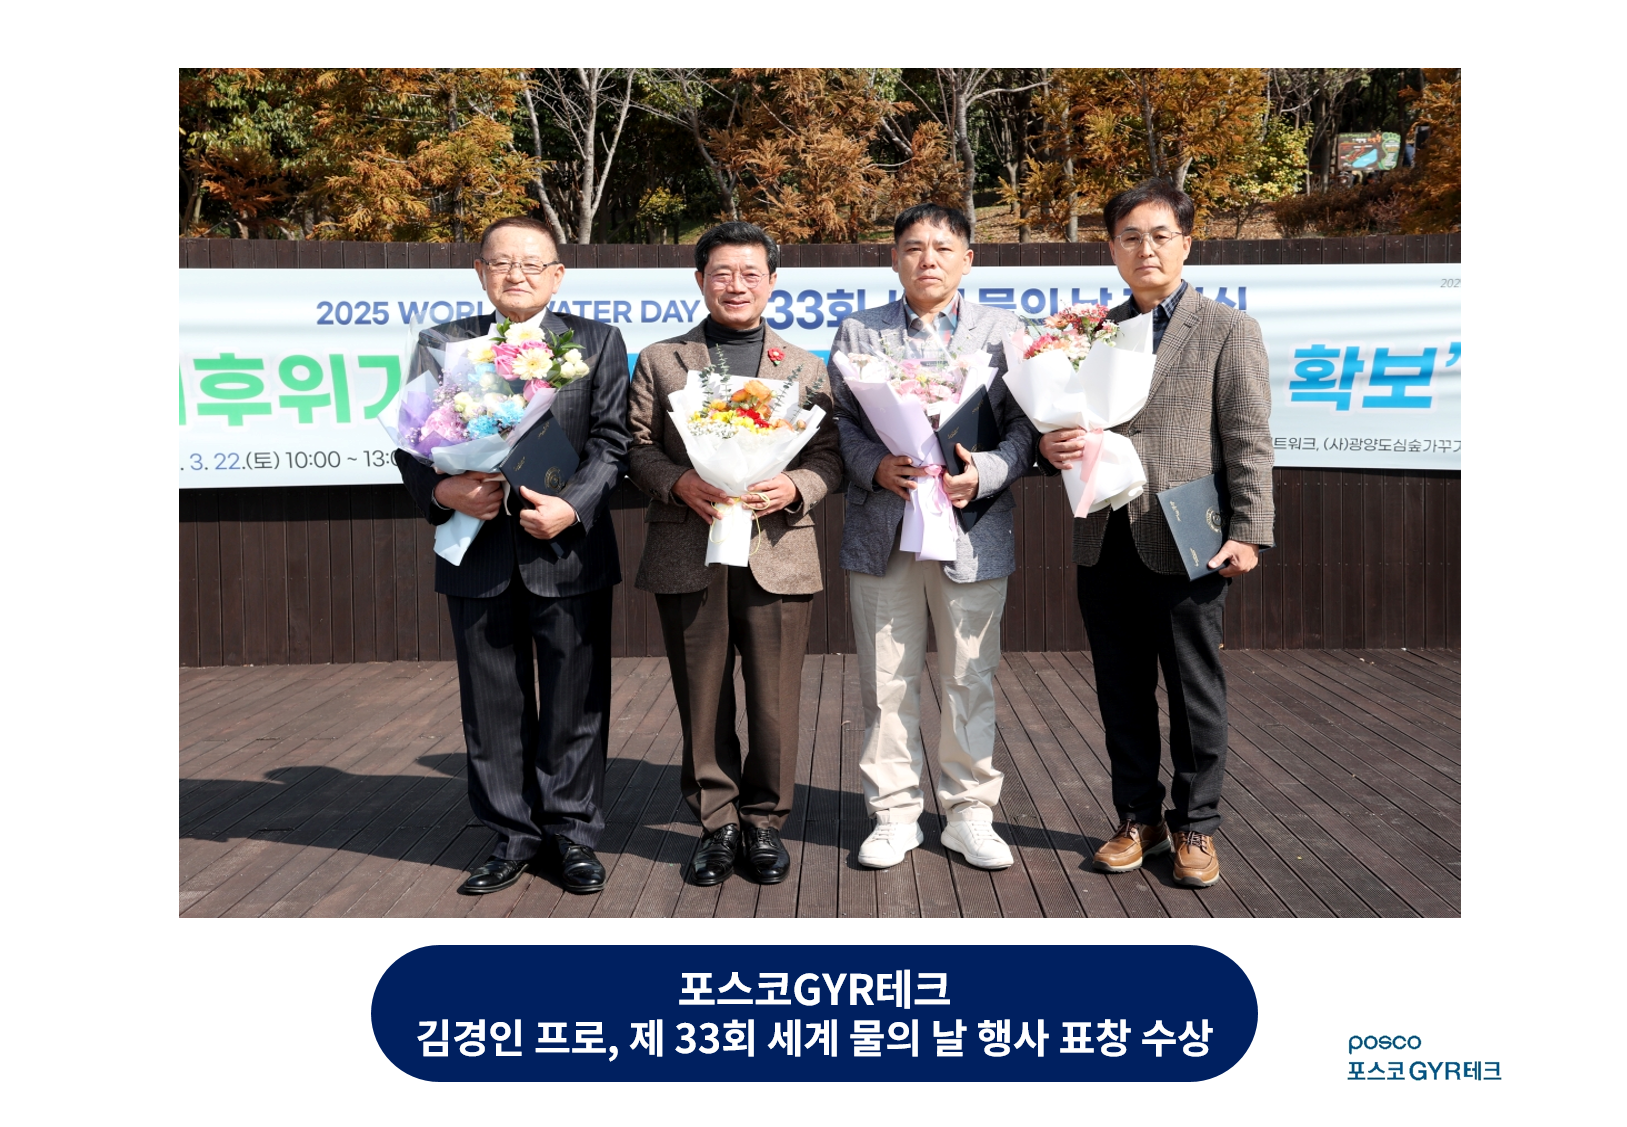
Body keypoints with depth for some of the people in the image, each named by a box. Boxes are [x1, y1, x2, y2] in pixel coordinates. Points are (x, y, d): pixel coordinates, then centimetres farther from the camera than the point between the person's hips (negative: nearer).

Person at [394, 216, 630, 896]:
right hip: (479, 553, 2)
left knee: (575, 702, 6)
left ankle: (571, 833, 21)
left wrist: (573, 506, -16)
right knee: (494, 705, 9)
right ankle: (513, 834, 24)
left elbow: (610, 441, -1)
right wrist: (441, 490, -15)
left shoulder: (596, 342, 6)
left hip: (569, 550, -1)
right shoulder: (441, 345, 9)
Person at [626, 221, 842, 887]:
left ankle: (764, 821, 19)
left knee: (774, 702, 3)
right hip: (688, 557, 0)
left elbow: (831, 456, 8)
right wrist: (679, 483, -11)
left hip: (777, 553, 0)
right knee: (702, 701, 6)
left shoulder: (806, 368, 14)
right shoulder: (659, 361, 12)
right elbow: (636, 447, 7)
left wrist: (794, 488, -11)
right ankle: (716, 824, 20)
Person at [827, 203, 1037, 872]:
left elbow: (1025, 426, 3)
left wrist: (983, 474, -15)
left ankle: (970, 812, 20)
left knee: (971, 679, 7)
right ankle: (894, 813, 18)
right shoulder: (856, 332, 10)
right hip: (881, 532, 1)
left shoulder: (1003, 332, 8)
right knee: (887, 680, 6)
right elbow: (839, 421, 5)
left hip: (973, 529, 0)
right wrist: (876, 467, -14)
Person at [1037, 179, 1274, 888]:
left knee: (1194, 692, 6)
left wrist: (1248, 532, -10)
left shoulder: (1228, 330, 2)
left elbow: (1249, 443, -2)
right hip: (1103, 543, 4)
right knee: (1121, 692, 12)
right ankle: (1139, 819, 26)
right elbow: (1066, 424, 18)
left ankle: (1194, 828, 21)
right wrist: (1051, 447, -6)